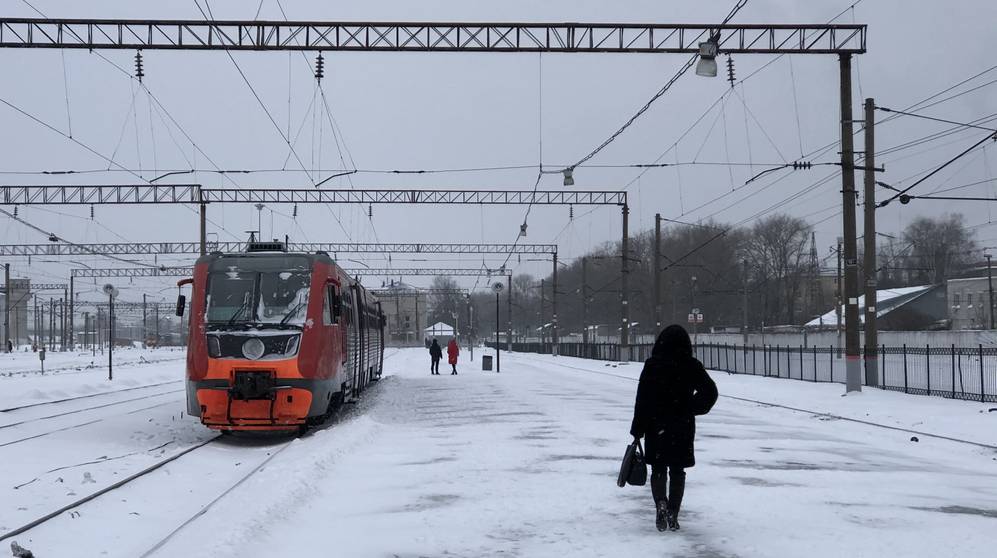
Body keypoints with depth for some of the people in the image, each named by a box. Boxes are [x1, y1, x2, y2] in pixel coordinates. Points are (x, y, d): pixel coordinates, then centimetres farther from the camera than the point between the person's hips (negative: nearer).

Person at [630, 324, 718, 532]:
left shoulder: (652, 366, -7)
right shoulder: (692, 367, -4)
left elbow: (642, 400, -6)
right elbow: (710, 392, -7)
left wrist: (637, 430, -1)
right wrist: (692, 408, 6)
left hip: (656, 427, -1)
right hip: (683, 428, 1)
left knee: (658, 469, 11)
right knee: (677, 471, 12)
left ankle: (661, 504, -14)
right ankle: (673, 516, 10)